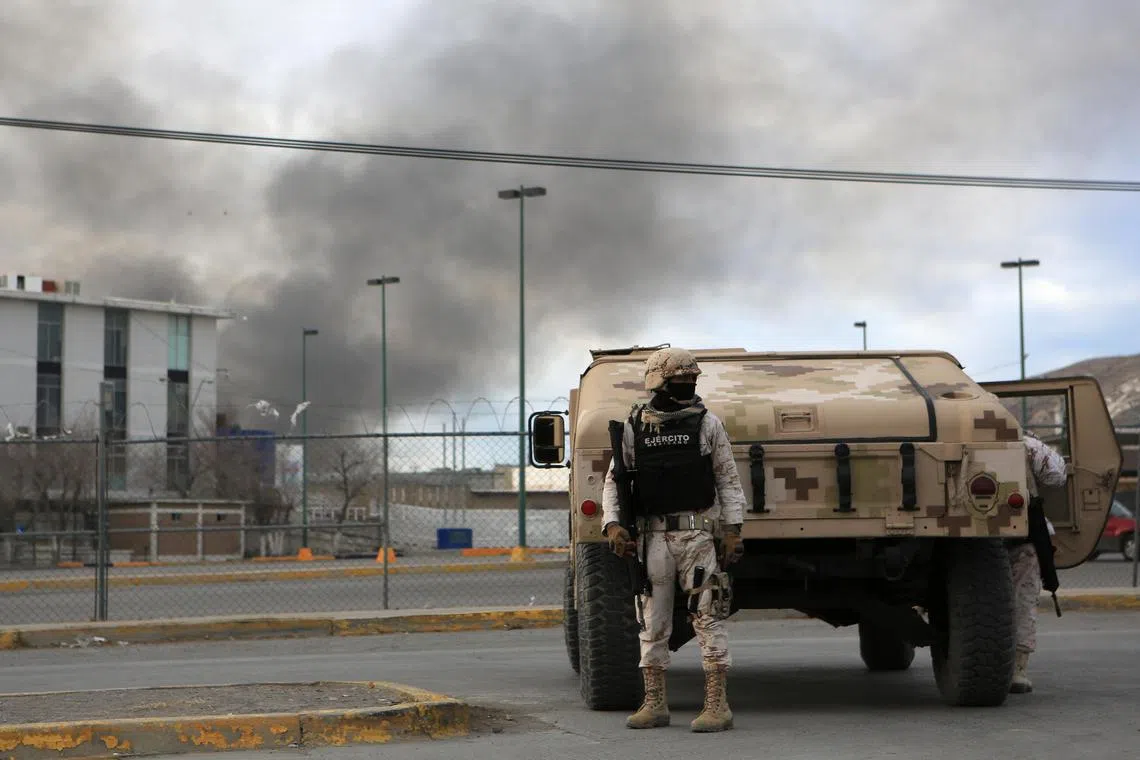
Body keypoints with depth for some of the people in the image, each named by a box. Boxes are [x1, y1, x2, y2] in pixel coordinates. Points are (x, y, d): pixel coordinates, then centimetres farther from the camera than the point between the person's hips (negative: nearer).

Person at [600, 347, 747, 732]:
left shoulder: (707, 423, 0)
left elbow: (728, 480, 1)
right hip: (652, 537, 3)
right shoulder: (634, 428, 4)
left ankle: (716, 705, -3)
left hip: (698, 533, -2)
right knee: (652, 622, 6)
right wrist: (612, 525, -7)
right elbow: (614, 481, 8)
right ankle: (654, 704, 15)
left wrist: (733, 530, -7)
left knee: (708, 617, -5)